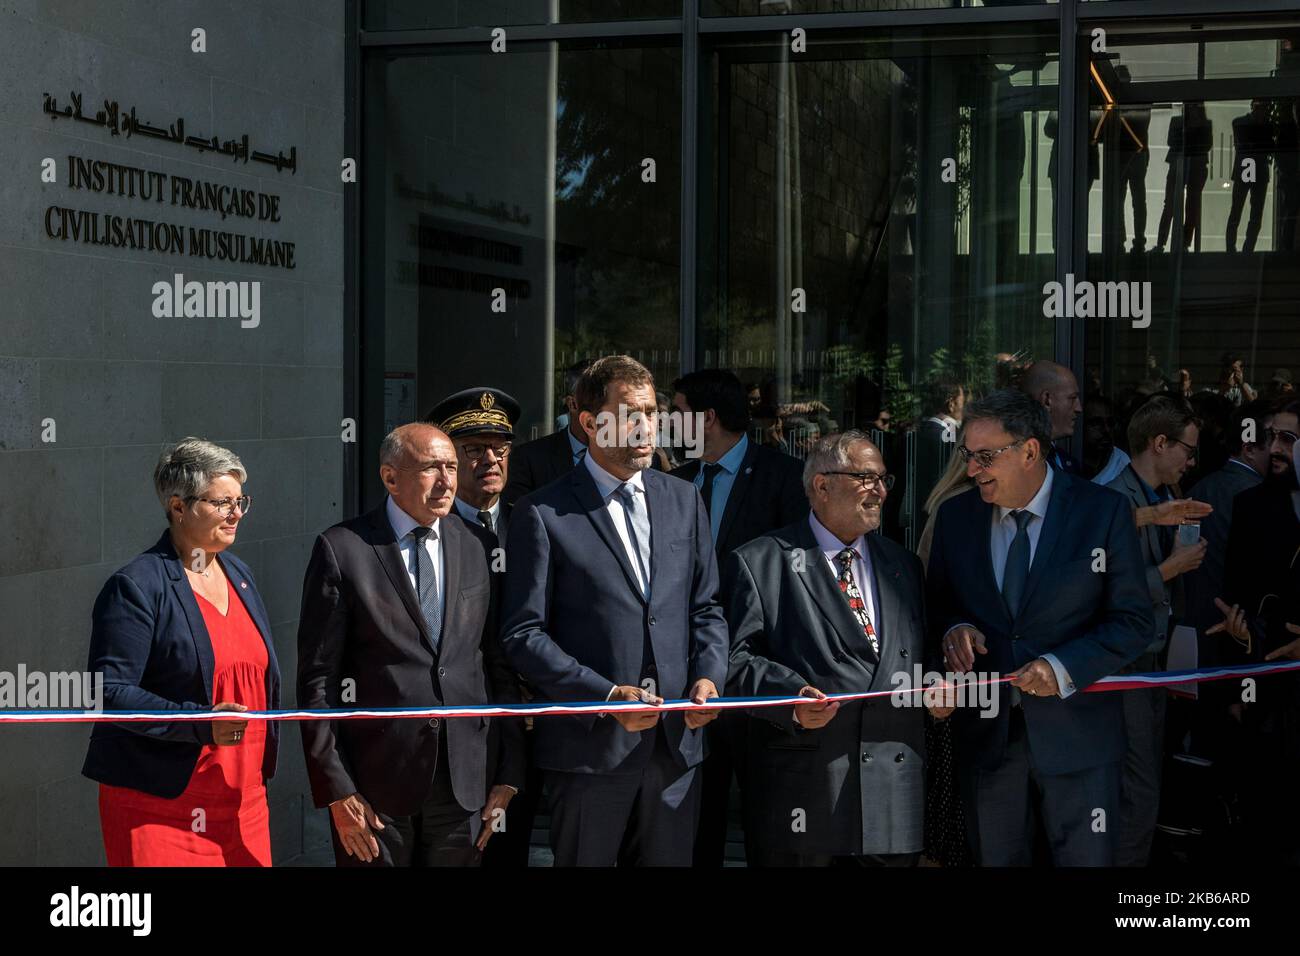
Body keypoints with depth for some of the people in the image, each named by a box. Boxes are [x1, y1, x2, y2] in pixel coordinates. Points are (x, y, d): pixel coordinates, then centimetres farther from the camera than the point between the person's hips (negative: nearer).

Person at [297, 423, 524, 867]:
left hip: (466, 778, 3)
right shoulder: (341, 550, -4)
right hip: (377, 780, -3)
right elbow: (316, 678, -5)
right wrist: (336, 790, -9)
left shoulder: (479, 546, 7)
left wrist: (508, 775, 6)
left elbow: (500, 665, 10)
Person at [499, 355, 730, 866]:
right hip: (589, 744, -4)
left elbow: (706, 607, 14)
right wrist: (606, 696, -17)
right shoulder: (543, 514, -5)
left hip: (676, 740, 4)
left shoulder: (684, 500, 11)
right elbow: (522, 634, -8)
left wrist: (708, 676, -5)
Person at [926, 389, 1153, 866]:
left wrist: (1064, 667, -21)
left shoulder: (1103, 511, -7)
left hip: (1074, 732, -3)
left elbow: (1134, 621, -7)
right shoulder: (954, 516, 3)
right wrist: (952, 630, -11)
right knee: (994, 859, 13)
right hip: (984, 732, 3)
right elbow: (936, 607, 12)